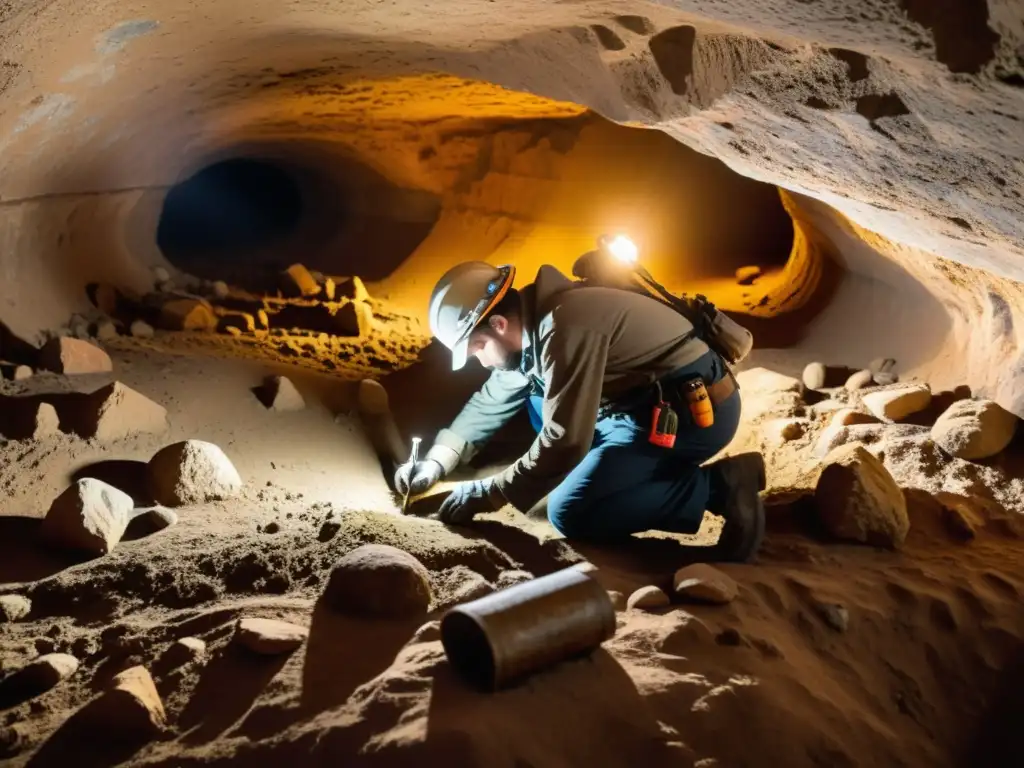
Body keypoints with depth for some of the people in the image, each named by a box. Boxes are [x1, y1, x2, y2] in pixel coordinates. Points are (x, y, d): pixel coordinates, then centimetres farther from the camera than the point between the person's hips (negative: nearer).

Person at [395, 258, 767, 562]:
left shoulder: (563, 328, -23)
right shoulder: (533, 323, 8)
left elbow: (565, 442, -24)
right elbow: (491, 401, 21)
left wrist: (485, 495, -14)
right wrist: (437, 461, 12)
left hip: (696, 411, -10)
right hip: (657, 402, 10)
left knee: (569, 513, -13)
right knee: (536, 390, 17)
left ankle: (718, 486, -11)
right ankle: (659, 470, 11)